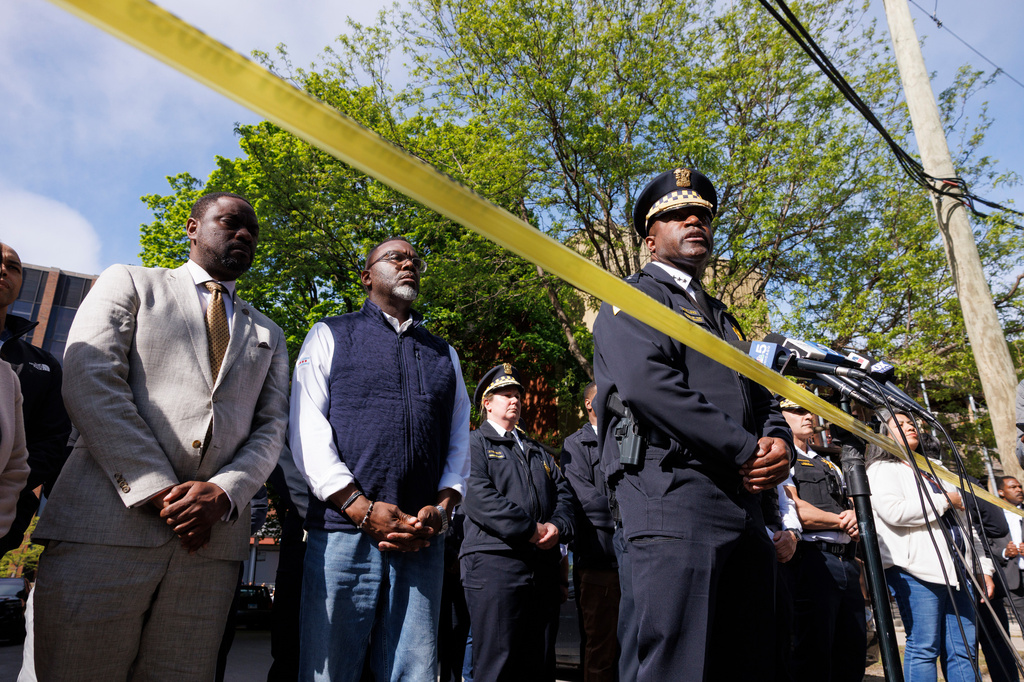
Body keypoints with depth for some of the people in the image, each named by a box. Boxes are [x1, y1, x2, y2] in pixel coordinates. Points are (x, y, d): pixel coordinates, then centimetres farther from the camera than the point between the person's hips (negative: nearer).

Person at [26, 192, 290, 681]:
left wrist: (223, 493, -9)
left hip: (212, 538, 3)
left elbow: (271, 427, 11)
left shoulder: (268, 336, 22)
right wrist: (158, 491, -11)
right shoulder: (129, 283, 13)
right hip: (106, 526, -2)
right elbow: (89, 381, -3)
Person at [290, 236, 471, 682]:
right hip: (343, 533, -2)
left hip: (424, 541, 3)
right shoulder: (330, 336, 10)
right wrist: (362, 509, -11)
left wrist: (442, 509, -4)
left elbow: (459, 443, 13)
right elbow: (307, 431, -2)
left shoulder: (445, 355, 20)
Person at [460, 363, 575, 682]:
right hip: (495, 562, -6)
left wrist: (558, 526, -5)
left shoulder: (538, 451, 25)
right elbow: (478, 497, -12)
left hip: (544, 565, 7)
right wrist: (530, 530, -14)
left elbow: (564, 492, 16)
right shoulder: (473, 444, 3)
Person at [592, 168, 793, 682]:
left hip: (744, 505, 9)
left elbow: (764, 397, 23)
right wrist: (746, 450, -12)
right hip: (674, 498, -8)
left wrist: (778, 443, -1)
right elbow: (647, 383, -16)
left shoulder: (720, 316, 29)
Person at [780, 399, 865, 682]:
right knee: (813, 659, -6)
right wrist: (842, 520, 0)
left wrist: (855, 518, -3)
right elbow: (794, 511, -10)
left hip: (847, 562, 8)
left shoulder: (829, 464, 27)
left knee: (853, 655, 9)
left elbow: (855, 505, 21)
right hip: (812, 560, -8)